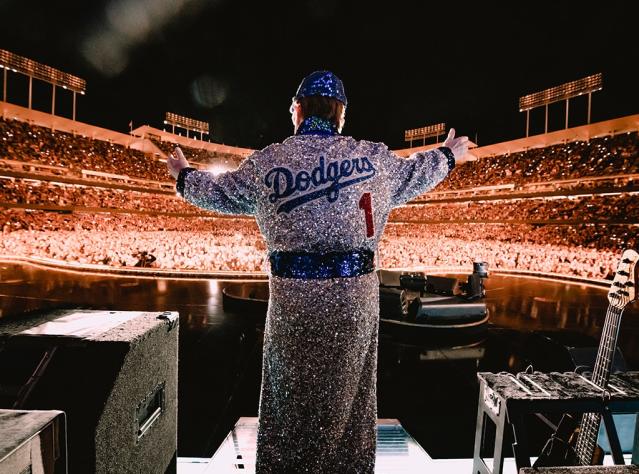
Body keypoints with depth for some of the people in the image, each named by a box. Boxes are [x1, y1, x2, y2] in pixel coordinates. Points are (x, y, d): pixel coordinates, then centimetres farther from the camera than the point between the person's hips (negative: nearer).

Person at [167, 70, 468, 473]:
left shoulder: (266, 162, 0)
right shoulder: (373, 157, 1)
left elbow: (220, 192, 15)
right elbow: (414, 175, 19)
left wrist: (184, 175, 38)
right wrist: (449, 155, 41)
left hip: (292, 290, 0)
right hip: (356, 291, 1)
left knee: (288, 391, 18)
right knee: (349, 390, 18)